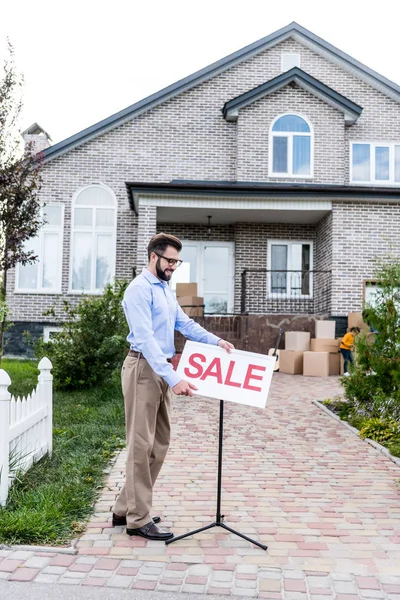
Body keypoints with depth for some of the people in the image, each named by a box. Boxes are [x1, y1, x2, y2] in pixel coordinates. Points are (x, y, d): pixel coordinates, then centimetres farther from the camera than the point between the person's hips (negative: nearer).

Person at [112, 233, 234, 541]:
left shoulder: (166, 290, 15)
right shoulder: (140, 289, -15)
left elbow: (185, 323, 17)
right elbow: (145, 340, -23)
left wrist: (216, 341, 2)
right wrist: (175, 378, -30)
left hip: (161, 371, 10)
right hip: (144, 368, -10)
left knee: (159, 442, 13)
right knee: (142, 444, -3)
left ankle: (126, 508, 24)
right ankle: (139, 519, 8)